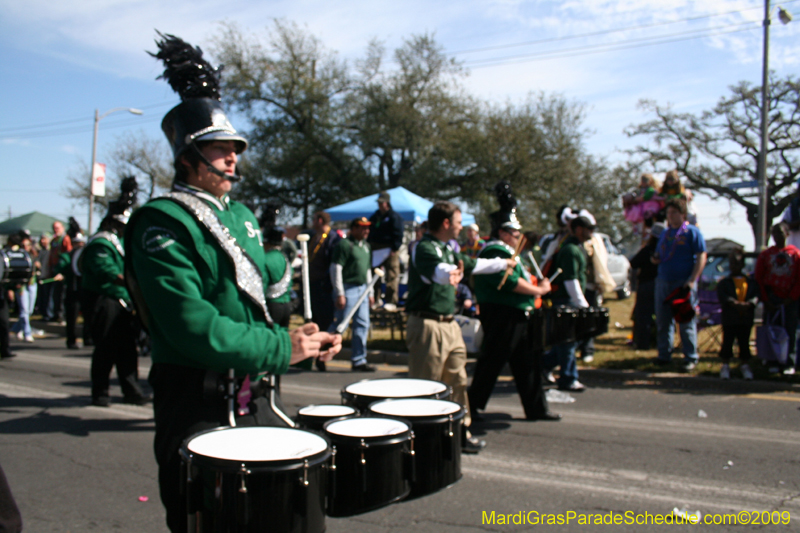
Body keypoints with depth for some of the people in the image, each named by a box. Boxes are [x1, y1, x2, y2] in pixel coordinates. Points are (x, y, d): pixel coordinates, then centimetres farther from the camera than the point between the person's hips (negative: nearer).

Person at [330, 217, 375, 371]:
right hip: (348, 289, -8)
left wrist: (370, 292, 18)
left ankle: (358, 361, 13)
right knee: (340, 325, -4)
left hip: (362, 289, 8)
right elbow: (336, 269, -15)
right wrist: (339, 294, -18)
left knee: (362, 325, 6)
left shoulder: (366, 245, 16)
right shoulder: (344, 244, -10)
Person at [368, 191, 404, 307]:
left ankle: (391, 302, -2)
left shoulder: (394, 216, -4)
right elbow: (369, 233, 23)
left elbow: (398, 235, -10)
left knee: (391, 277, -5)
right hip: (375, 250, 7)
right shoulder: (374, 217, 17)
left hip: (390, 251, -7)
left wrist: (394, 249, -19)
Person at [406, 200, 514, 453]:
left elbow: (473, 264, 32)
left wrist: (504, 263, 43)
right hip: (428, 326, -10)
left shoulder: (447, 249, 16)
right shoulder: (424, 248, -15)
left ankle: (461, 433, 28)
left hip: (449, 325, 10)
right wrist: (452, 274, -60)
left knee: (458, 382, 16)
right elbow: (441, 271, -37)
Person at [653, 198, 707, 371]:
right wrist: (655, 259, 1)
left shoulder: (692, 232, -2)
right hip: (663, 282, 6)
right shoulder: (665, 234, 17)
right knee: (662, 321, 8)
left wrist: (692, 280, -17)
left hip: (683, 283, -6)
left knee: (687, 322, -3)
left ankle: (691, 358, 4)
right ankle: (664, 355, 17)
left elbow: (701, 257, -8)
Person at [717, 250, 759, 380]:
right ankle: (725, 366, 14)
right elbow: (722, 296, -11)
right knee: (727, 341, 3)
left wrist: (748, 304, -23)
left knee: (744, 342, 9)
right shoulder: (724, 282, 4)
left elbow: (756, 296, -3)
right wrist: (734, 303, -26)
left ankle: (745, 366, 21)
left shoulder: (751, 281, 10)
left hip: (746, 318, 2)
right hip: (729, 318, -1)